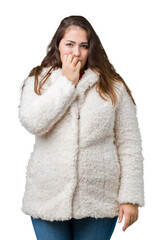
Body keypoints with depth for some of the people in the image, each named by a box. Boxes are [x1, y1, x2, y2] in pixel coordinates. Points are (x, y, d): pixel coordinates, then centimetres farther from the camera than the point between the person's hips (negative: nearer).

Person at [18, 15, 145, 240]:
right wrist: (67, 82, -11)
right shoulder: (38, 81, 4)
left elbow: (129, 145, 0)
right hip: (49, 198, 1)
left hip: (99, 201, 0)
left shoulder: (113, 88, 1)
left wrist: (130, 198, -5)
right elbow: (32, 122, -16)